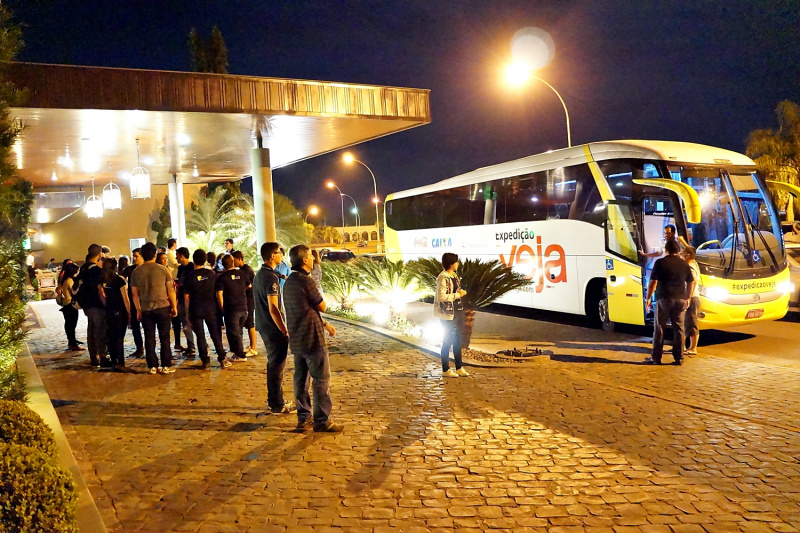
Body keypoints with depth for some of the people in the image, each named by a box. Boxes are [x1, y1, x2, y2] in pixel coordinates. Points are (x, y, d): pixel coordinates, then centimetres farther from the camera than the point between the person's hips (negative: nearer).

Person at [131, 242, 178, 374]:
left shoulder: (136, 272, 2)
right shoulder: (163, 269, -4)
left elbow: (135, 293, 5)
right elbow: (171, 290, -2)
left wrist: (138, 310, 14)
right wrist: (174, 306, 7)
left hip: (145, 309, 2)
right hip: (163, 307, -2)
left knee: (149, 338, 8)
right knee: (164, 337, 5)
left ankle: (153, 366, 10)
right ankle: (166, 366, 6)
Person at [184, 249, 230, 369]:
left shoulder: (189, 276, -8)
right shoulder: (211, 273, -2)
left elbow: (186, 297, -5)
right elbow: (217, 292, 7)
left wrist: (187, 313, 2)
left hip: (196, 310, -2)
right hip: (211, 309, 2)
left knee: (200, 336, 5)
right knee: (216, 334, 8)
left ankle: (205, 361, 7)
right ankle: (223, 359, 9)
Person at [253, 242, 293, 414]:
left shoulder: (259, 275, 11)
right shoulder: (271, 277, -20)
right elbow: (273, 308, -23)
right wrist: (285, 330, -17)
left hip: (264, 326, 10)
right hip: (274, 328, -10)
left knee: (273, 364, 19)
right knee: (277, 366, -1)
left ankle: (273, 399, 29)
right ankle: (277, 405, 8)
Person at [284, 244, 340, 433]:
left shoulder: (288, 282, 11)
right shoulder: (306, 281, -18)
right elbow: (322, 307, -10)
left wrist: (325, 324, 18)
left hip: (296, 338, 9)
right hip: (312, 338, -9)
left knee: (301, 378, 13)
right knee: (321, 379, -1)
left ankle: (303, 417, 21)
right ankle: (322, 420, 3)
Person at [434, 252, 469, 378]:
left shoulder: (454, 275, 11)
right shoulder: (443, 278, -17)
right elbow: (441, 296, -24)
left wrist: (461, 292, 7)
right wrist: (457, 295, -18)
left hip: (457, 312, 9)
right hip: (447, 314, -9)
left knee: (457, 340, 14)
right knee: (448, 341, 0)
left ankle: (459, 368, 23)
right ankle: (446, 370, 11)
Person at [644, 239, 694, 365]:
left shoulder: (660, 263, -5)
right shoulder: (684, 264, 8)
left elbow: (653, 282, -8)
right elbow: (690, 283, 15)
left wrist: (648, 298, -1)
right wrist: (687, 298, 25)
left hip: (664, 299, -4)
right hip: (680, 300, 4)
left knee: (659, 329, 3)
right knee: (679, 329, 7)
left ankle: (656, 358, 5)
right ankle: (679, 358, 8)